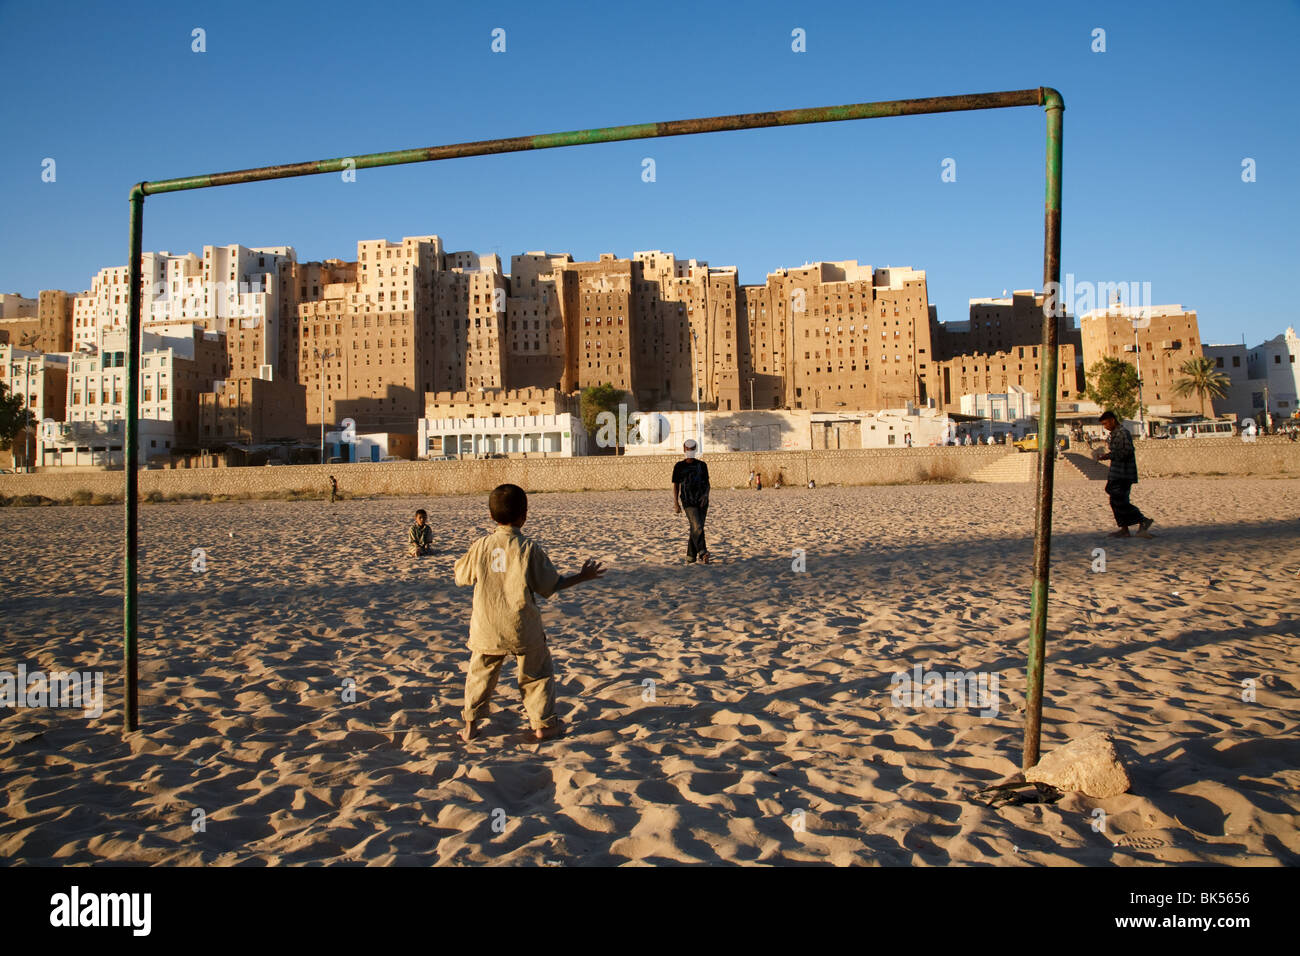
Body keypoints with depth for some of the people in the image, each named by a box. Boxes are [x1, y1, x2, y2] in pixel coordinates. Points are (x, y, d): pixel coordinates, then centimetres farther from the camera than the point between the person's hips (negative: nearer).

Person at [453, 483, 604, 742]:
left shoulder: (480, 546, -7)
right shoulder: (529, 547, -13)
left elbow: (461, 578, 7)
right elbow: (549, 586, -6)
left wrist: (461, 560, 29)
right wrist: (582, 577, 6)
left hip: (486, 628, 2)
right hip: (522, 628, -2)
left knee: (480, 674, 19)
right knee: (537, 674, 16)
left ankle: (470, 725, 24)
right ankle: (544, 725, 22)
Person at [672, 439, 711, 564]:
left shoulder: (701, 465, 12)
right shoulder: (679, 466, 7)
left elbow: (707, 483, 13)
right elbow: (675, 486, 7)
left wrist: (705, 495, -7)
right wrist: (676, 503, -1)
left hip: (702, 501, 3)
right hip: (688, 501, -3)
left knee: (697, 528, 2)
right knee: (697, 526, -19)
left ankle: (690, 557, 10)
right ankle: (702, 553, -24)